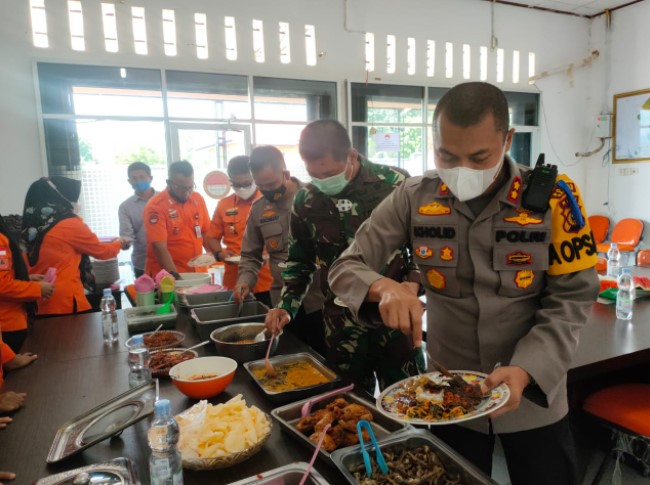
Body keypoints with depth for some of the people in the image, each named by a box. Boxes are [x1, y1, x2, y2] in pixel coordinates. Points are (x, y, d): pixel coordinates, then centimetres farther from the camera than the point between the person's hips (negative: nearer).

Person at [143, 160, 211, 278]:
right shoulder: (155, 206, -14)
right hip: (166, 277, -4)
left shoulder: (198, 199, 2)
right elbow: (160, 248, -18)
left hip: (195, 272, 5)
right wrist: (175, 276, -24)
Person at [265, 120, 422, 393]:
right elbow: (300, 260, 12)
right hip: (342, 326, 3)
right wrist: (286, 306, 0)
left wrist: (412, 285, -15)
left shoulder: (395, 184, -11)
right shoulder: (305, 200, -1)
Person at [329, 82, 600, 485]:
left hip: (535, 398, 0)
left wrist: (525, 370, -26)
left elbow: (570, 300, -11)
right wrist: (384, 288, -31)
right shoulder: (414, 199, -11)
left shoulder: (552, 198, -14)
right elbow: (346, 268, -9)